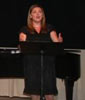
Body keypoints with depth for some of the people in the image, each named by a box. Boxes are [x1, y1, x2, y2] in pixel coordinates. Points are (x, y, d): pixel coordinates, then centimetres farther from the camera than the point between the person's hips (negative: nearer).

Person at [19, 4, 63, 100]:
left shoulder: (49, 28, 11)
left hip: (47, 64, 1)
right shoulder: (25, 30, 7)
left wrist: (59, 40, -24)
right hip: (31, 65, 0)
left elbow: (56, 42, -1)